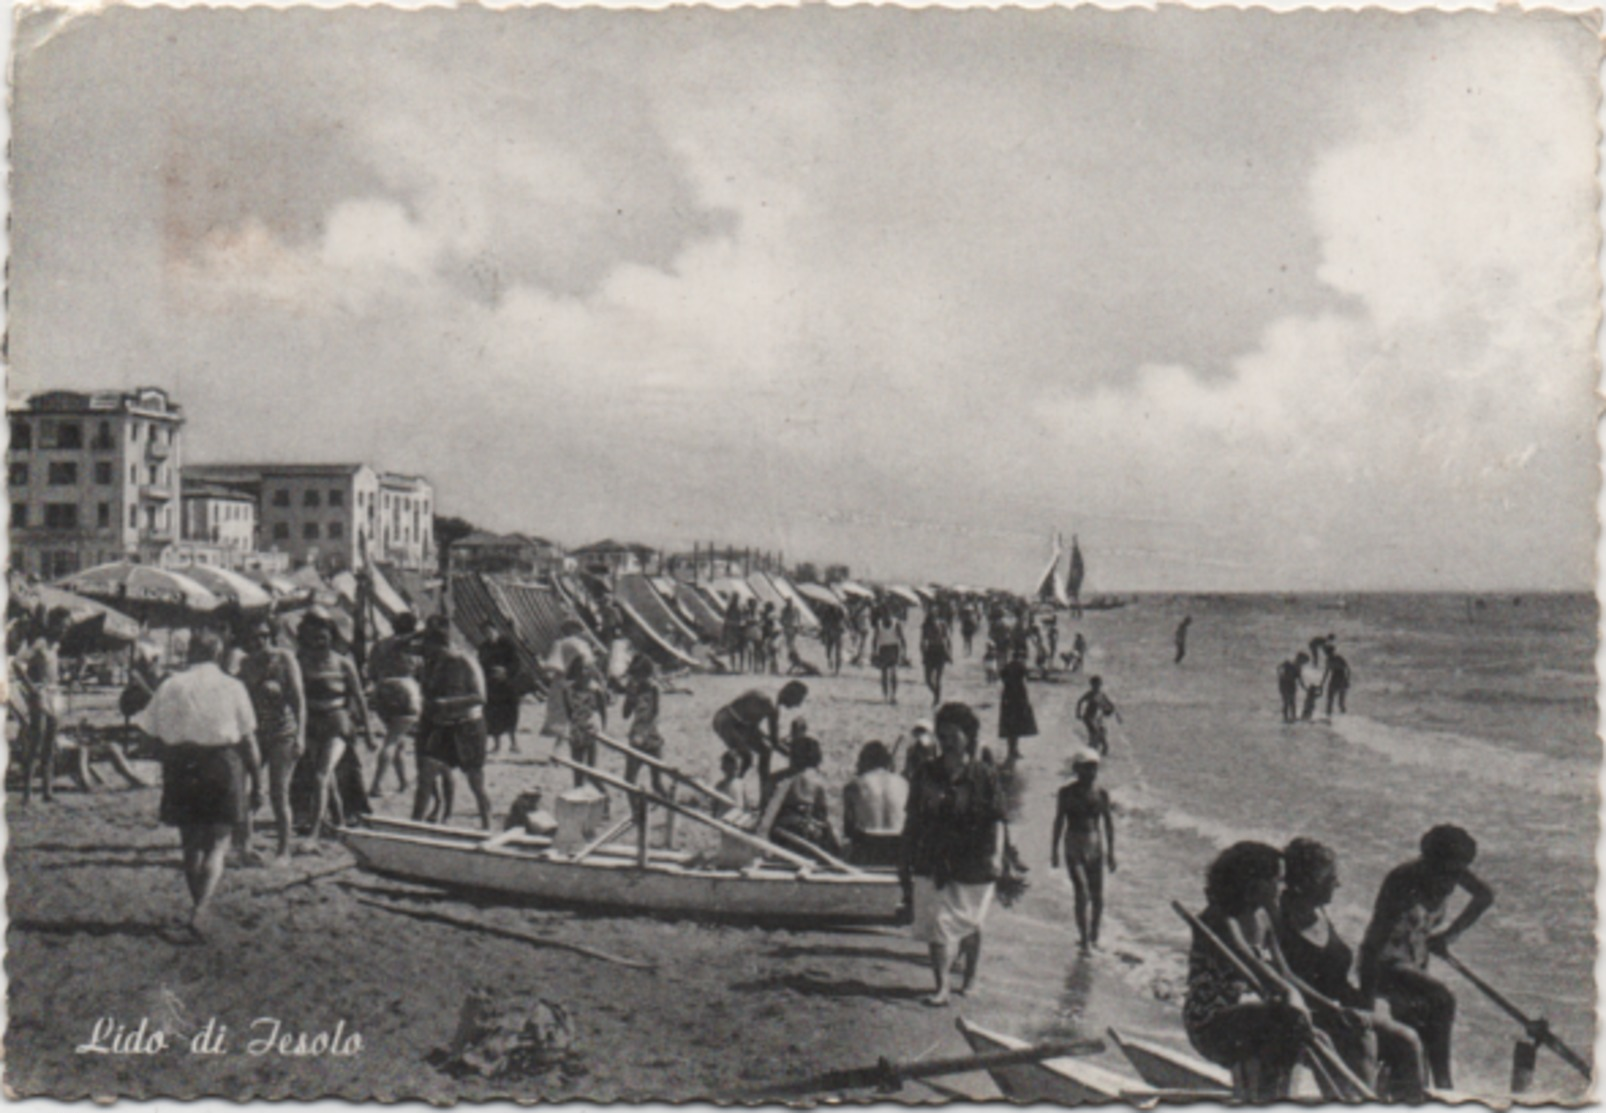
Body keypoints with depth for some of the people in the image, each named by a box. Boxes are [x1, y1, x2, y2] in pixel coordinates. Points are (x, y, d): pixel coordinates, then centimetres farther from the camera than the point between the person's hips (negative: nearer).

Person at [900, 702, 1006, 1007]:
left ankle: (970, 978, 31)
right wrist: (906, 860, 9)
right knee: (936, 925, -5)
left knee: (968, 924, 12)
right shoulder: (926, 773, 3)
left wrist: (996, 855, -17)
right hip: (933, 864, 2)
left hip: (972, 866, -2)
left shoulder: (985, 775, -3)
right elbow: (912, 819, 9)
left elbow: (996, 820, -5)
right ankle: (942, 987, -3)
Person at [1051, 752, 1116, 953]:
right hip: (1074, 847, -2)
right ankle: (1084, 940, -5)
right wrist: (1054, 850, 4)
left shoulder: (1101, 794, 3)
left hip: (1096, 846, 2)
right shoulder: (1067, 793, -2)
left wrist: (1111, 852, 8)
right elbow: (1059, 821, 4)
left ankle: (1093, 936, 23)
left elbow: (1108, 823, 9)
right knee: (1082, 893, -11)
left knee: (1097, 896, 4)